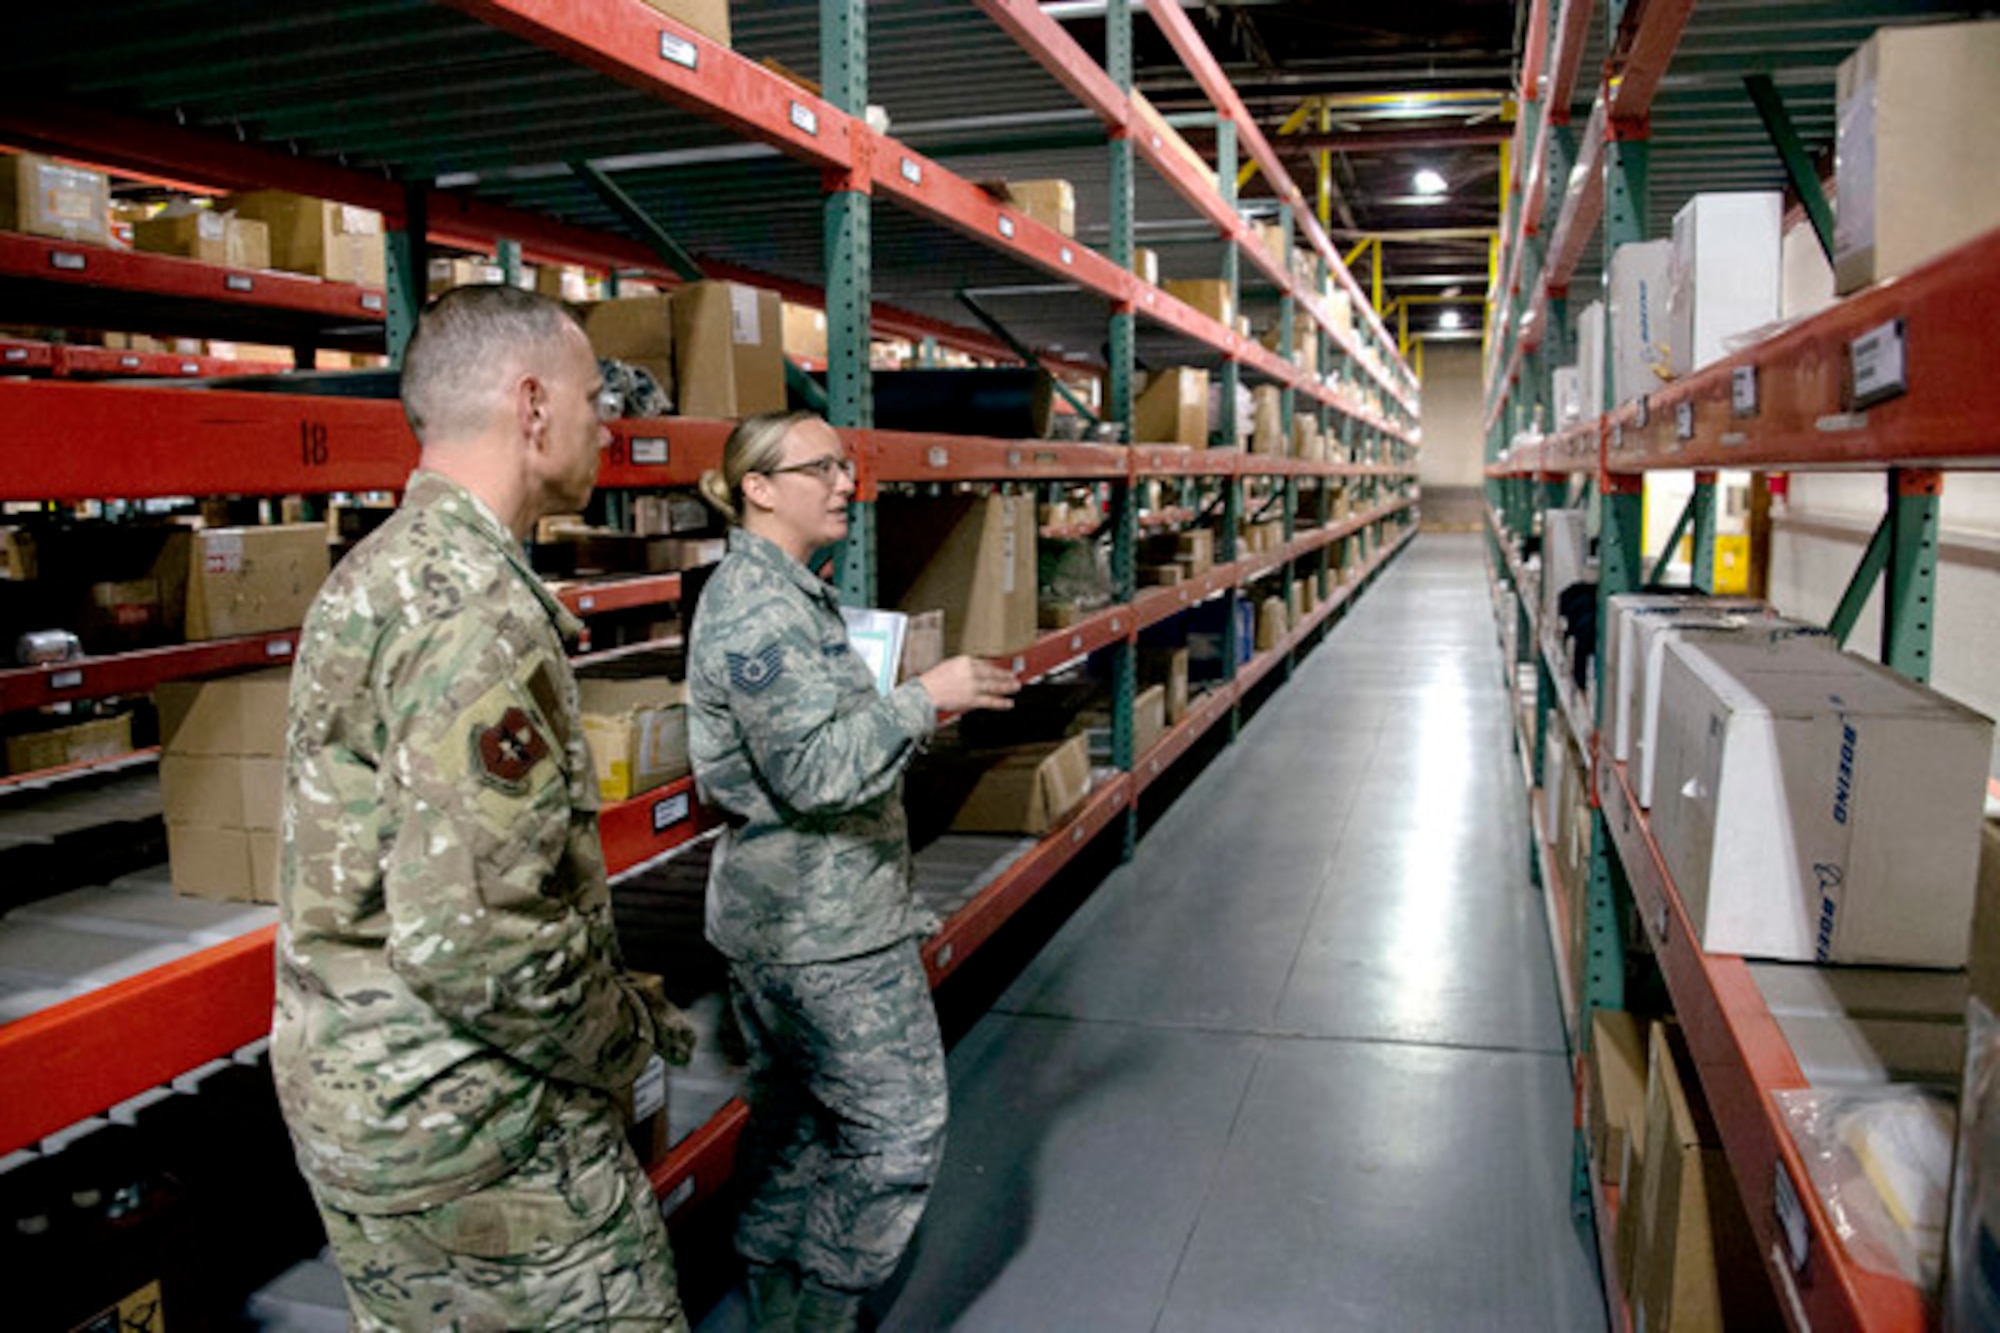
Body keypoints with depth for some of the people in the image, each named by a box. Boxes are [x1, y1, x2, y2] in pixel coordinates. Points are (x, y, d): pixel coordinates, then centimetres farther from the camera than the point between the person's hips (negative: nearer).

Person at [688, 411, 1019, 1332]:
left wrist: (905, 716, 13)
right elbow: (816, 771, -26)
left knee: (794, 1121, 20)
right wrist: (925, 697, -19)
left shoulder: (780, 591, 13)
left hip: (776, 917, 11)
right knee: (900, 1127, 1)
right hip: (824, 928, -11)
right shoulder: (756, 607, -20)